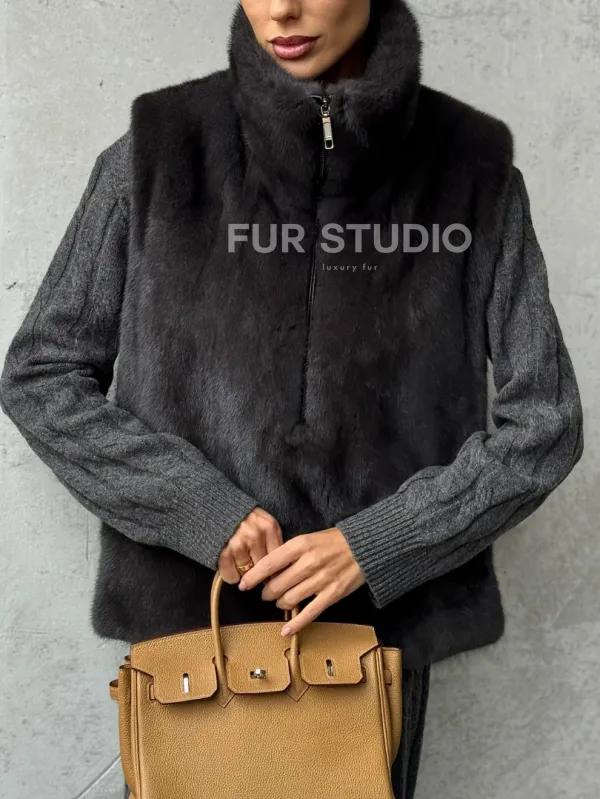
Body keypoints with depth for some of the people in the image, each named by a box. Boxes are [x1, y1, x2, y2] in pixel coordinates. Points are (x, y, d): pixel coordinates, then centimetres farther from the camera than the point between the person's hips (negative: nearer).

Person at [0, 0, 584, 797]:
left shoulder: (470, 166, -5)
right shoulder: (157, 152, -5)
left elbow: (543, 420, -2)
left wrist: (378, 542, -13)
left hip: (382, 619, 1)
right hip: (189, 619, 0)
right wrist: (201, 511, -12)